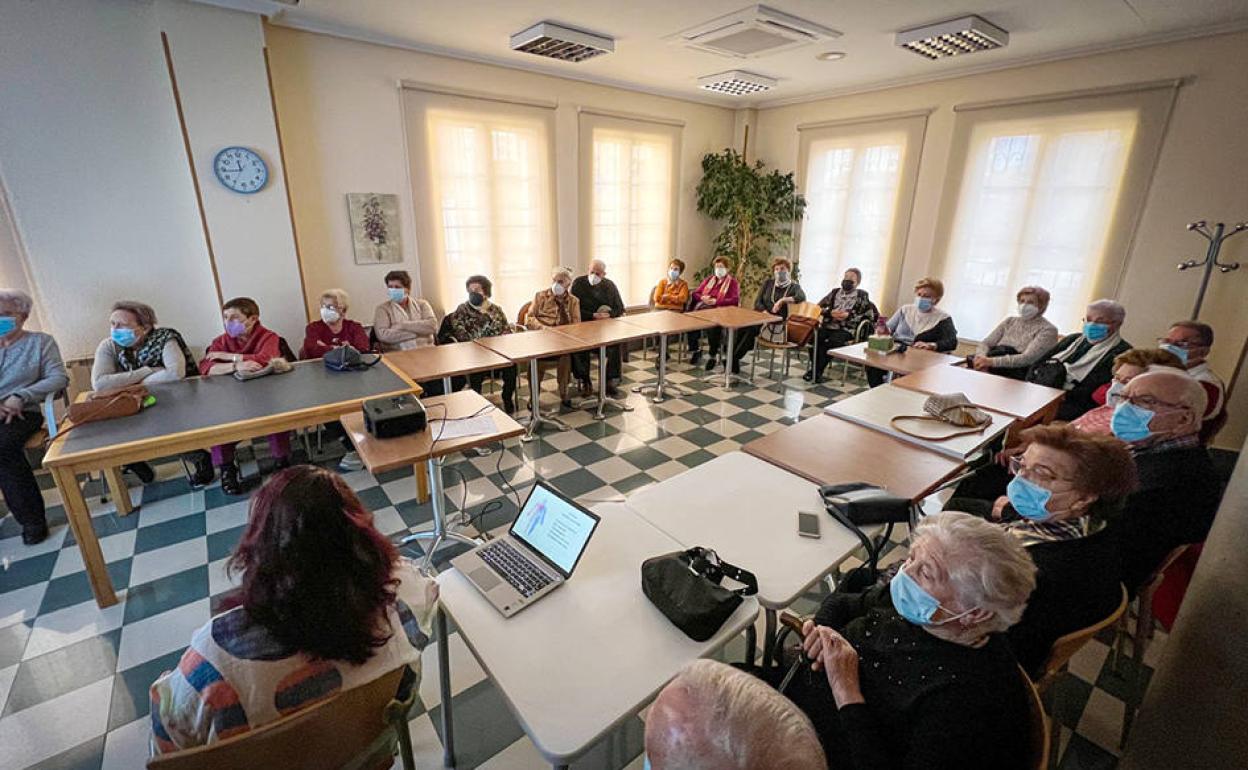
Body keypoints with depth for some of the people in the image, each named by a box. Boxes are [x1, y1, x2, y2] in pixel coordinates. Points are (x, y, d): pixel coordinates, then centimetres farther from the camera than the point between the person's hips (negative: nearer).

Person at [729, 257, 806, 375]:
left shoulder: (793, 286, 4)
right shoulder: (768, 283, 15)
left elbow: (802, 297, -19)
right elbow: (757, 302, 6)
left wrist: (782, 300, -28)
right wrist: (766, 313, -13)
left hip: (778, 323, -3)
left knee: (752, 329, -32)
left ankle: (734, 358, -23)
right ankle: (734, 357, -23)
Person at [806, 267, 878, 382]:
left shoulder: (861, 295, 8)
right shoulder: (835, 292, 17)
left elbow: (872, 314, 1)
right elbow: (818, 307, 13)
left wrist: (849, 316, -9)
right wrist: (830, 313, -7)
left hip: (846, 330, -3)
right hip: (828, 326, 3)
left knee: (830, 342, -34)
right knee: (814, 337, -29)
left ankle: (817, 371, -23)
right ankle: (816, 368, -18)